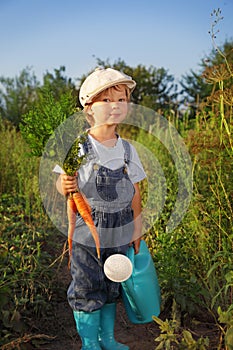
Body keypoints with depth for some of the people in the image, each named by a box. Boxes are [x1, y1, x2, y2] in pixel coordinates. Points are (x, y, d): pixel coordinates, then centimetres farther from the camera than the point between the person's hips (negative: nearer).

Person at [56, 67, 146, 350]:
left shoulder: (127, 149, 2)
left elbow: (135, 191, 7)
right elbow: (64, 182, -7)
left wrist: (137, 228, 8)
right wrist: (64, 186, -30)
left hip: (120, 232, 4)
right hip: (87, 232, -4)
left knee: (112, 288, 18)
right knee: (87, 290, 7)